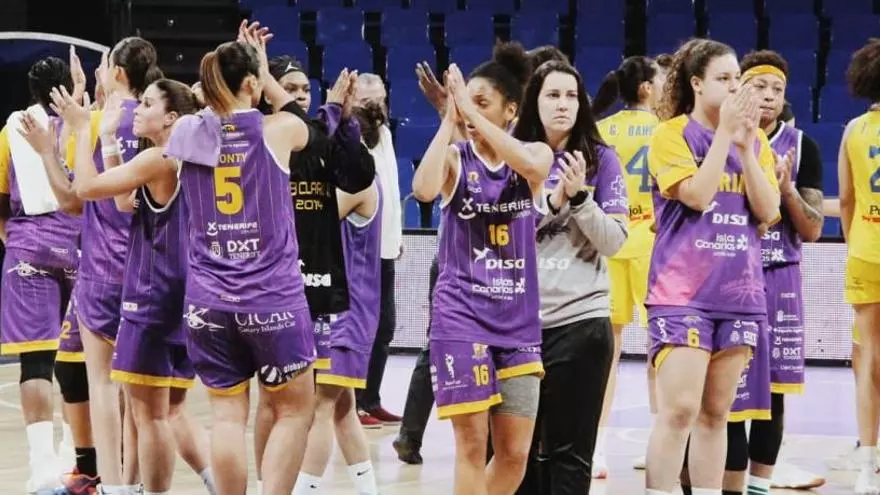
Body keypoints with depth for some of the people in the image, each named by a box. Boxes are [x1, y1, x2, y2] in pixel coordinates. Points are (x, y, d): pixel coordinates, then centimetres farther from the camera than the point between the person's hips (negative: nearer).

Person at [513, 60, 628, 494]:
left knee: (568, 449, 2)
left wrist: (579, 198, -18)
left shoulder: (600, 159, 1)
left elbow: (613, 242, -4)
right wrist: (552, 201, -14)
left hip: (581, 320, -2)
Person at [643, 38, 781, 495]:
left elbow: (768, 212, 2)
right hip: (683, 292, -5)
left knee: (715, 413, 7)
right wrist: (724, 132, -12)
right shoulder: (672, 134, -3)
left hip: (739, 293, 5)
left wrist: (745, 144, -5)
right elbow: (697, 195, -16)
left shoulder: (754, 141, 12)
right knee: (679, 410, -13)